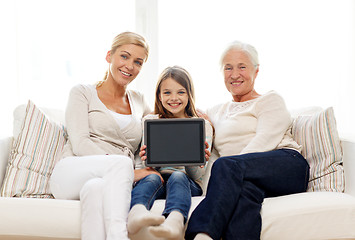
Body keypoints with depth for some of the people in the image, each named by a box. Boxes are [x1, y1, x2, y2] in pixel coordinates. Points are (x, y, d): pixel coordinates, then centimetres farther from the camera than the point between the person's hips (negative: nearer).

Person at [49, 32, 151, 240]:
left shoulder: (138, 102, 23)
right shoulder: (83, 93, 11)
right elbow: (79, 144, -3)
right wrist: (129, 170, -17)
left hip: (116, 182, 2)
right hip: (73, 174, -2)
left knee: (96, 188, -37)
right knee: (122, 163, -35)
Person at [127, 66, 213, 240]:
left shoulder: (202, 126, 13)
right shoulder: (149, 122, 16)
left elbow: (196, 175, 6)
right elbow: (139, 164, 11)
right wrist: (144, 159, -14)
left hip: (187, 181, -1)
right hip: (155, 175, 1)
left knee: (178, 177, -34)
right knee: (151, 178, -32)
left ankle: (175, 220, -65)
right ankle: (137, 213, -65)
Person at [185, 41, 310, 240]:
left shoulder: (270, 100, 15)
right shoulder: (216, 113, 31)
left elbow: (266, 140, -4)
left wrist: (231, 167, -19)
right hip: (243, 177, 3)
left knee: (226, 165, -33)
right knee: (246, 190, -36)